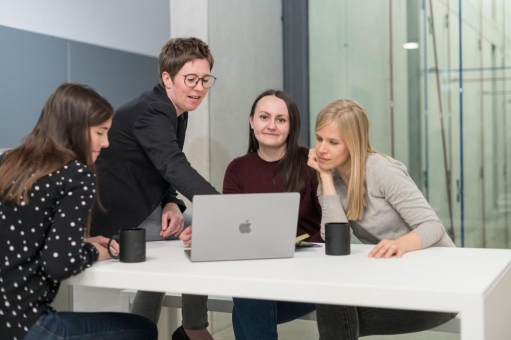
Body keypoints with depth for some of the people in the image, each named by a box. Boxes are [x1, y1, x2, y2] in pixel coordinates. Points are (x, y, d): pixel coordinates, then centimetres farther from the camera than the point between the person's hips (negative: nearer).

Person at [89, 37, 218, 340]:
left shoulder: (176, 113, 7)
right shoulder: (150, 113, -24)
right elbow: (175, 167, -40)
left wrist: (171, 205, -9)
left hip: (143, 206, 10)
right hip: (114, 219, -10)